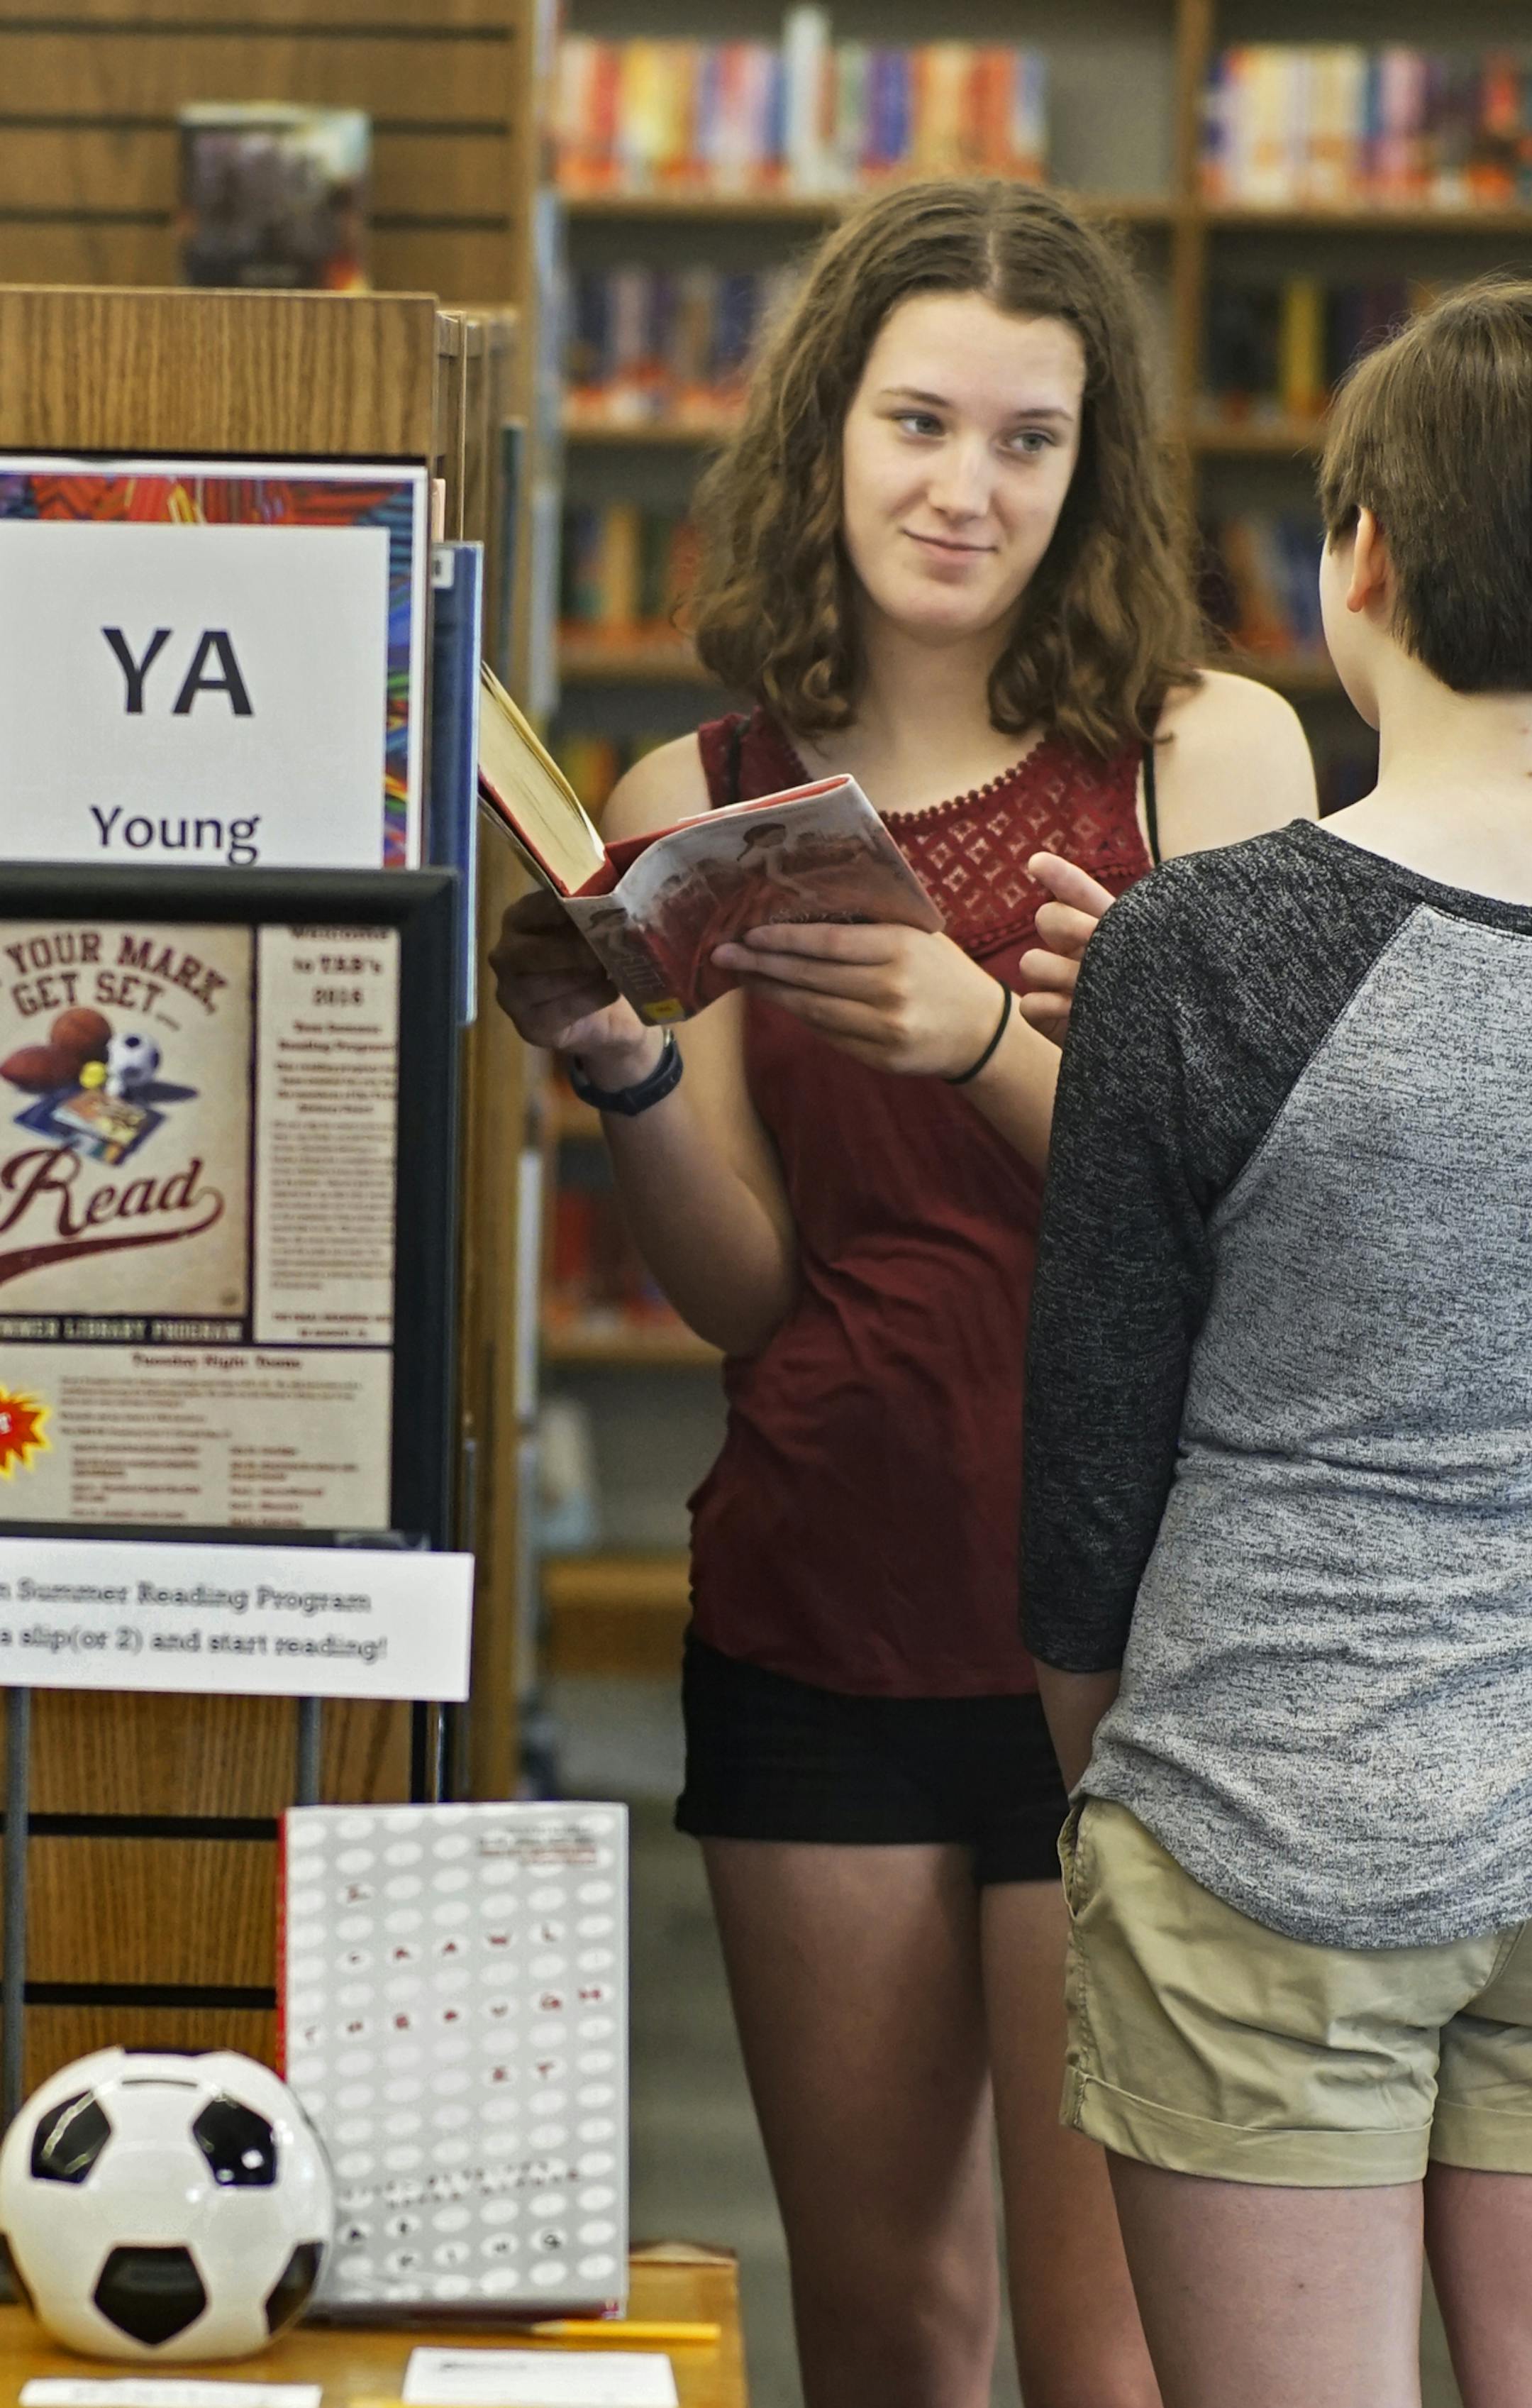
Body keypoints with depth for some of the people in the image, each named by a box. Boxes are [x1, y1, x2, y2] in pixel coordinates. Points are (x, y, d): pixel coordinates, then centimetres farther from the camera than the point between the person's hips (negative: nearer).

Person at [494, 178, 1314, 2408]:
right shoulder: (697, 805, 7)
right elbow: (744, 1286, 5)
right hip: (821, 1616, 3)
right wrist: (617, 1062, -12)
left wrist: (990, 1036, -25)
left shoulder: (1209, 750, -2)